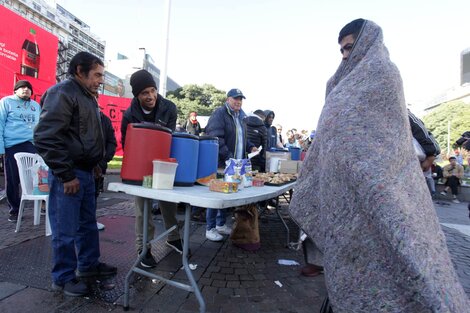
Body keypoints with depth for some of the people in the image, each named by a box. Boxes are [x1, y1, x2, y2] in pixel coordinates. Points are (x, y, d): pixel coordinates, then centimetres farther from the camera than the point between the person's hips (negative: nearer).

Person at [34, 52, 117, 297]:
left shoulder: (87, 97, 15)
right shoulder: (63, 92, -14)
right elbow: (45, 137, -21)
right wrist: (66, 175, -20)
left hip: (86, 172, 9)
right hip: (68, 175, -9)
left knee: (88, 223, 18)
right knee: (66, 230, 3)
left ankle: (88, 265, 34)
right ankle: (63, 278, 20)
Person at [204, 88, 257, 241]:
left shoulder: (239, 116, 18)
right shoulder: (219, 113, -9)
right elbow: (216, 138, -20)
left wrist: (250, 147, 11)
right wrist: (228, 157, -24)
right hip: (220, 163, -8)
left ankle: (221, 224, 29)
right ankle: (210, 229, 10)